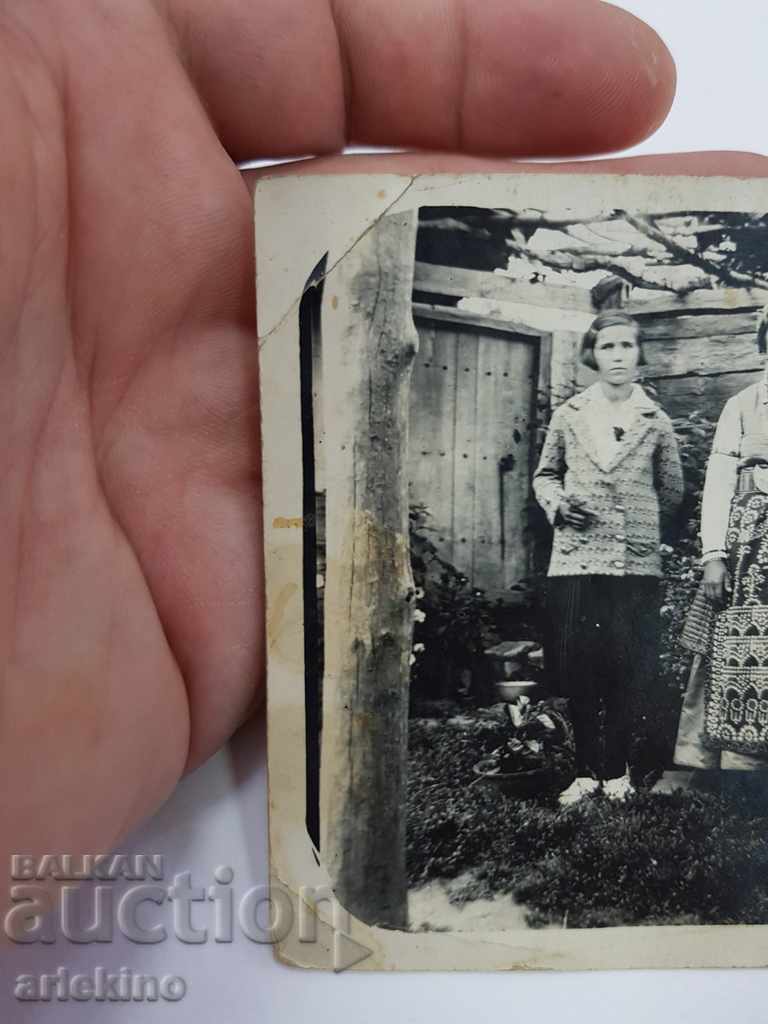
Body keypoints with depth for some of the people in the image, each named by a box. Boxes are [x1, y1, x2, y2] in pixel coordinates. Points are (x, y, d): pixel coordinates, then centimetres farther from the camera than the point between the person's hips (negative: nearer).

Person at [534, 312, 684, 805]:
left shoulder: (657, 421, 4)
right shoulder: (569, 415, 5)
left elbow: (673, 490, 14)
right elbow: (545, 475, 15)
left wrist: (640, 522, 10)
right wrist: (557, 505, -3)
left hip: (636, 561, 0)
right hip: (576, 560, 1)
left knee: (630, 671, 1)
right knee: (578, 670, 4)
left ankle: (619, 769, 19)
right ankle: (588, 769, 20)